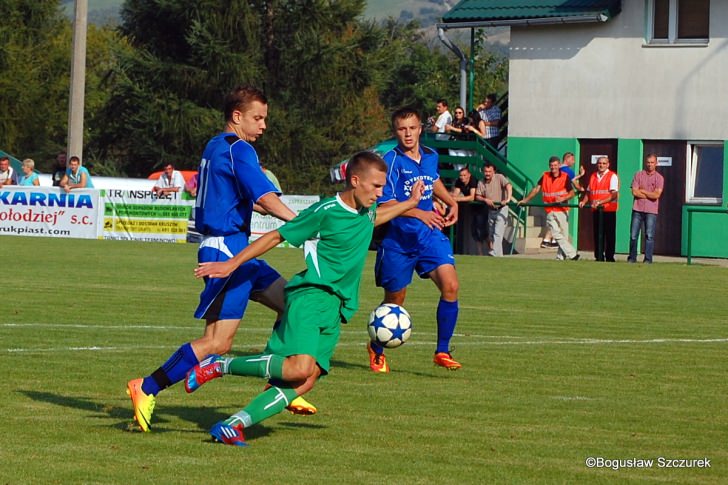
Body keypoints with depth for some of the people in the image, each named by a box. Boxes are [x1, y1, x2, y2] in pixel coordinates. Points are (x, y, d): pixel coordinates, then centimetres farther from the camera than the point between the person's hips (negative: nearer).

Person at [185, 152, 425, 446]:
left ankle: (234, 424, -12)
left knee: (306, 382, -10)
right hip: (309, 297, -8)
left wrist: (409, 204, 44)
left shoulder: (367, 210, 14)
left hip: (336, 309, 8)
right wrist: (231, 264, -4)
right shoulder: (325, 212, -9)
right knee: (300, 367, -29)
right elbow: (276, 236, -4)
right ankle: (219, 366, -12)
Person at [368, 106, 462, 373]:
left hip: (429, 234, 4)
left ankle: (442, 352, -4)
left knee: (450, 286, -16)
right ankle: (376, 349, 35)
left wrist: (451, 202, 18)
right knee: (395, 300, 8)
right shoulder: (391, 160, -14)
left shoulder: (431, 156, 6)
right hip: (397, 238, -4)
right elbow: (385, 202, -23)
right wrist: (420, 213, -34)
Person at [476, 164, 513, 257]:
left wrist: (508, 199, -39)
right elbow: (477, 196, 6)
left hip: (501, 210, -6)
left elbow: (508, 186, -24)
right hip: (490, 210, 6)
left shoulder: (499, 178, -10)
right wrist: (485, 200, -15)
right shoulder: (481, 183, 5)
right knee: (490, 234, 10)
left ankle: (494, 254, -18)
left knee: (497, 234, -15)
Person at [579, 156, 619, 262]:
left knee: (609, 235, -3)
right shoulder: (593, 176, 15)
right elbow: (588, 192, 21)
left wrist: (600, 202, -24)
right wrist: (584, 201, 0)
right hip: (595, 211, 5)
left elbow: (614, 194, -13)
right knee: (597, 234, 6)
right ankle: (599, 257, 12)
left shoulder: (612, 176, -4)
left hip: (608, 210, -5)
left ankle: (610, 257, 2)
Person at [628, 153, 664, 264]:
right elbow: (634, 192, -3)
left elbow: (656, 195, -9)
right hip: (638, 209, 2)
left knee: (649, 236, -5)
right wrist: (650, 195, -4)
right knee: (633, 235, 2)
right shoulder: (638, 175, 8)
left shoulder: (659, 178, 4)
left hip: (651, 211, -2)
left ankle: (648, 259, -2)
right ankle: (632, 258, 11)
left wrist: (642, 191, -4)